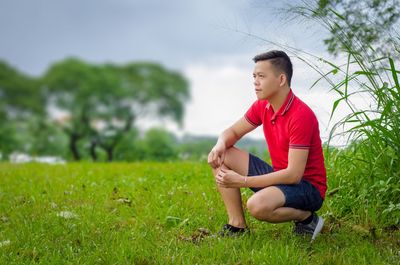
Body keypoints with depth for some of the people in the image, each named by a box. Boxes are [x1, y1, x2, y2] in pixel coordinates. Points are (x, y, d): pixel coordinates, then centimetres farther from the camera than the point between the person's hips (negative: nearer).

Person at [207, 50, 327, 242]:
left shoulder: (301, 116, -25)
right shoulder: (262, 106, -1)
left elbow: (294, 175, -28)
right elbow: (233, 132, 12)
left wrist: (243, 181, -27)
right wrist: (220, 145, -15)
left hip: (308, 187, -8)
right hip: (280, 176, 8)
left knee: (257, 205, -36)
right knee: (221, 157, 0)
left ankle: (306, 218, -6)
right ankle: (237, 226, -1)